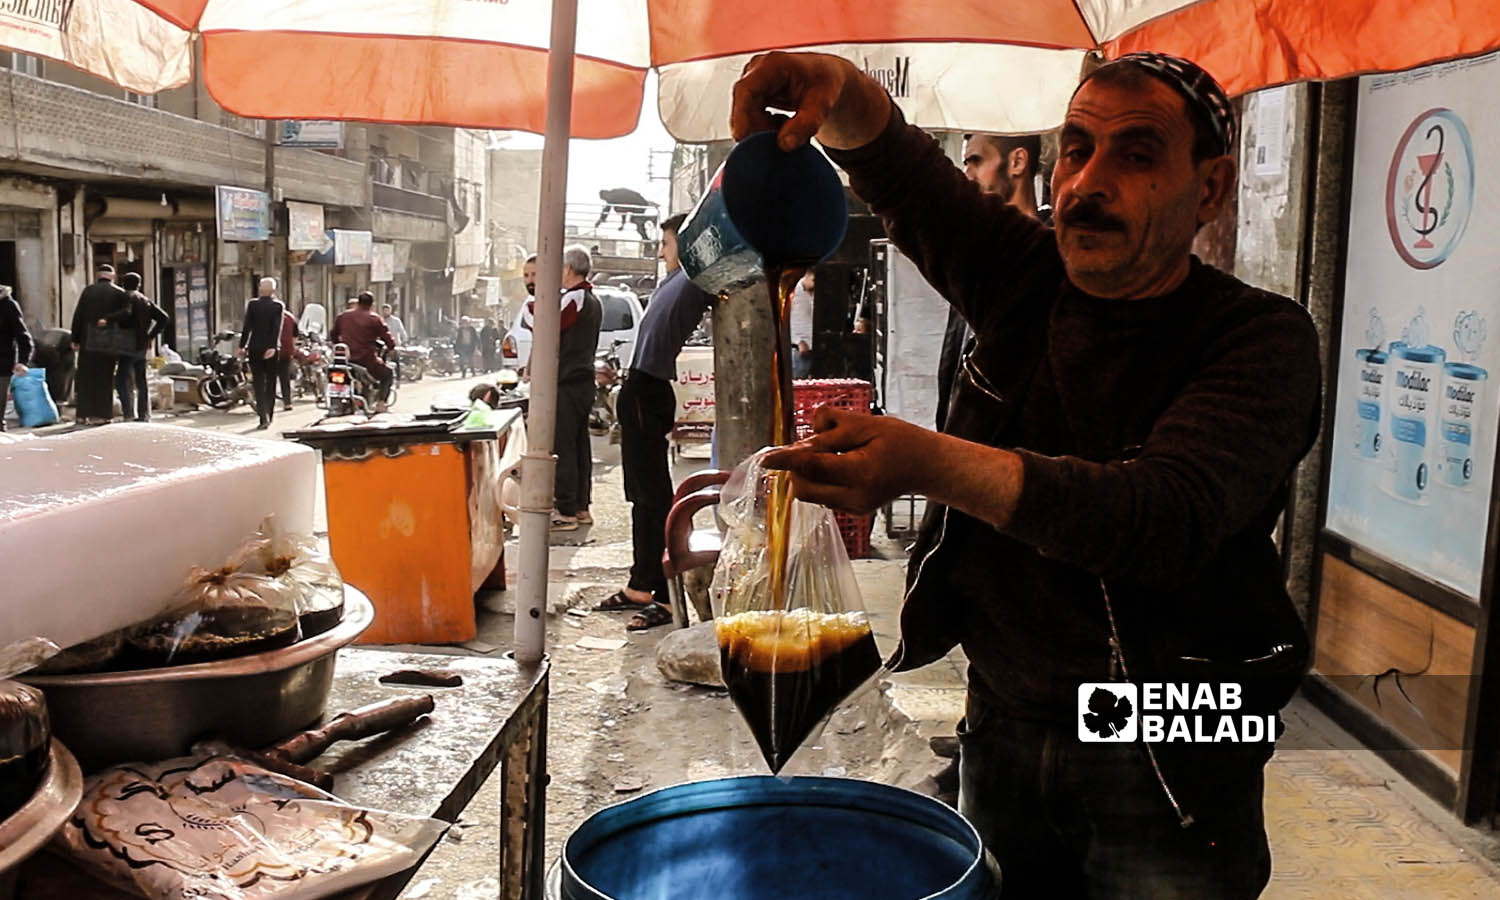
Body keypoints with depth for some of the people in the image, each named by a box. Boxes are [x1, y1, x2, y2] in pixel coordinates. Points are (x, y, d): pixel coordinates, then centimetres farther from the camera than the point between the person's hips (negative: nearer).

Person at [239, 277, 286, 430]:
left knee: (258, 383, 0)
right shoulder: (278, 306, -3)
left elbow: (247, 326, -3)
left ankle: (264, 416, -14)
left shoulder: (252, 304, -1)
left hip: (255, 348, 0)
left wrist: (242, 346, 2)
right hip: (271, 348, 0)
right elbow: (277, 328, -13)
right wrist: (273, 347, -18)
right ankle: (269, 415, 18)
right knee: (271, 383, 12)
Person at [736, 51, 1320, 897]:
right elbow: (894, 161, -1)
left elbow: (1171, 517, -31)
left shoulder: (1261, 339, -15)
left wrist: (929, 463, -44)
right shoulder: (1026, 279, -1)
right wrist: (838, 91, -26)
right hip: (1002, 724, 4)